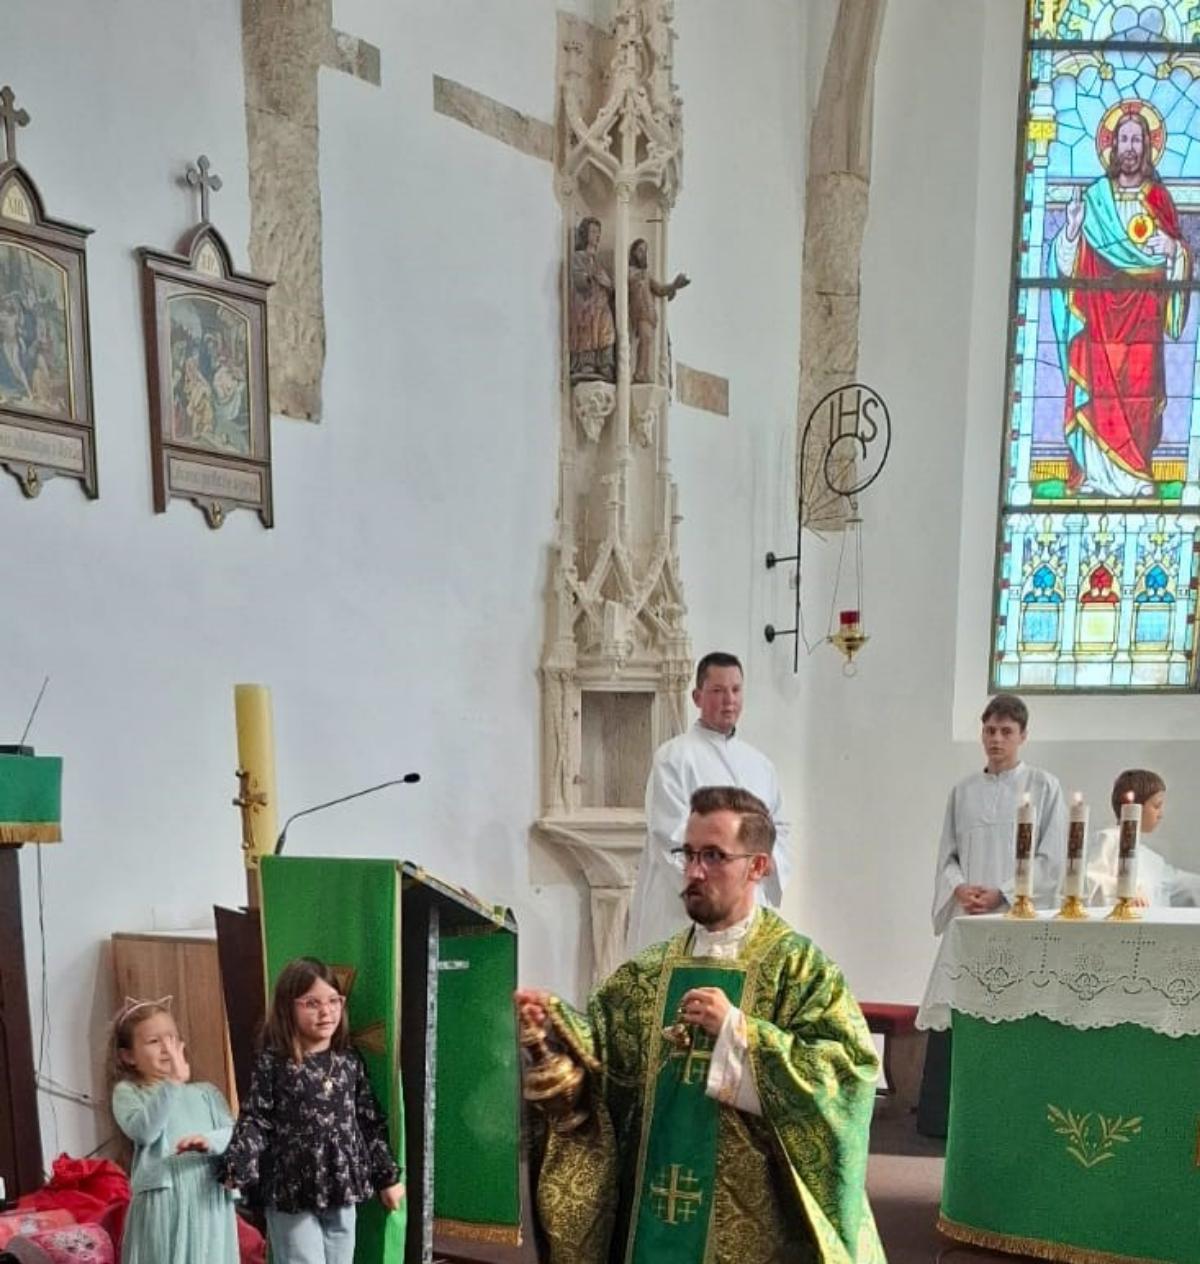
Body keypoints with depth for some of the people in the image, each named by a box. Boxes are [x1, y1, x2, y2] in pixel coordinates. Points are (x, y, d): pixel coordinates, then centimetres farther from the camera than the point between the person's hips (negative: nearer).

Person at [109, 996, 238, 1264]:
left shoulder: (206, 1093, 13)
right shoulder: (128, 1092, 4)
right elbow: (143, 1131, -15)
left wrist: (210, 1141, -19)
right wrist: (173, 1083, -18)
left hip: (207, 1203, 3)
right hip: (162, 1205, -3)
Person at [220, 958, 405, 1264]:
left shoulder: (350, 1062, 3)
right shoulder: (273, 1063, -9)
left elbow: (371, 1123, 9)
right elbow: (255, 1121, -8)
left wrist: (387, 1176, 10)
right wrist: (238, 1169, -21)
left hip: (342, 1187, 4)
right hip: (291, 1192, -4)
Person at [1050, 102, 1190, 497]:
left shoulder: (1159, 198, 9)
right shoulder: (1094, 198, 7)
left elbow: (1178, 255, 10)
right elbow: (1068, 261, 2)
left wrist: (1174, 249, -13)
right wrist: (1070, 230, -17)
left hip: (1142, 320, 0)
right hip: (1098, 320, 0)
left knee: (1140, 397, -4)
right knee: (1096, 395, -5)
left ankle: (1136, 478, 0)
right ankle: (1092, 475, -2)